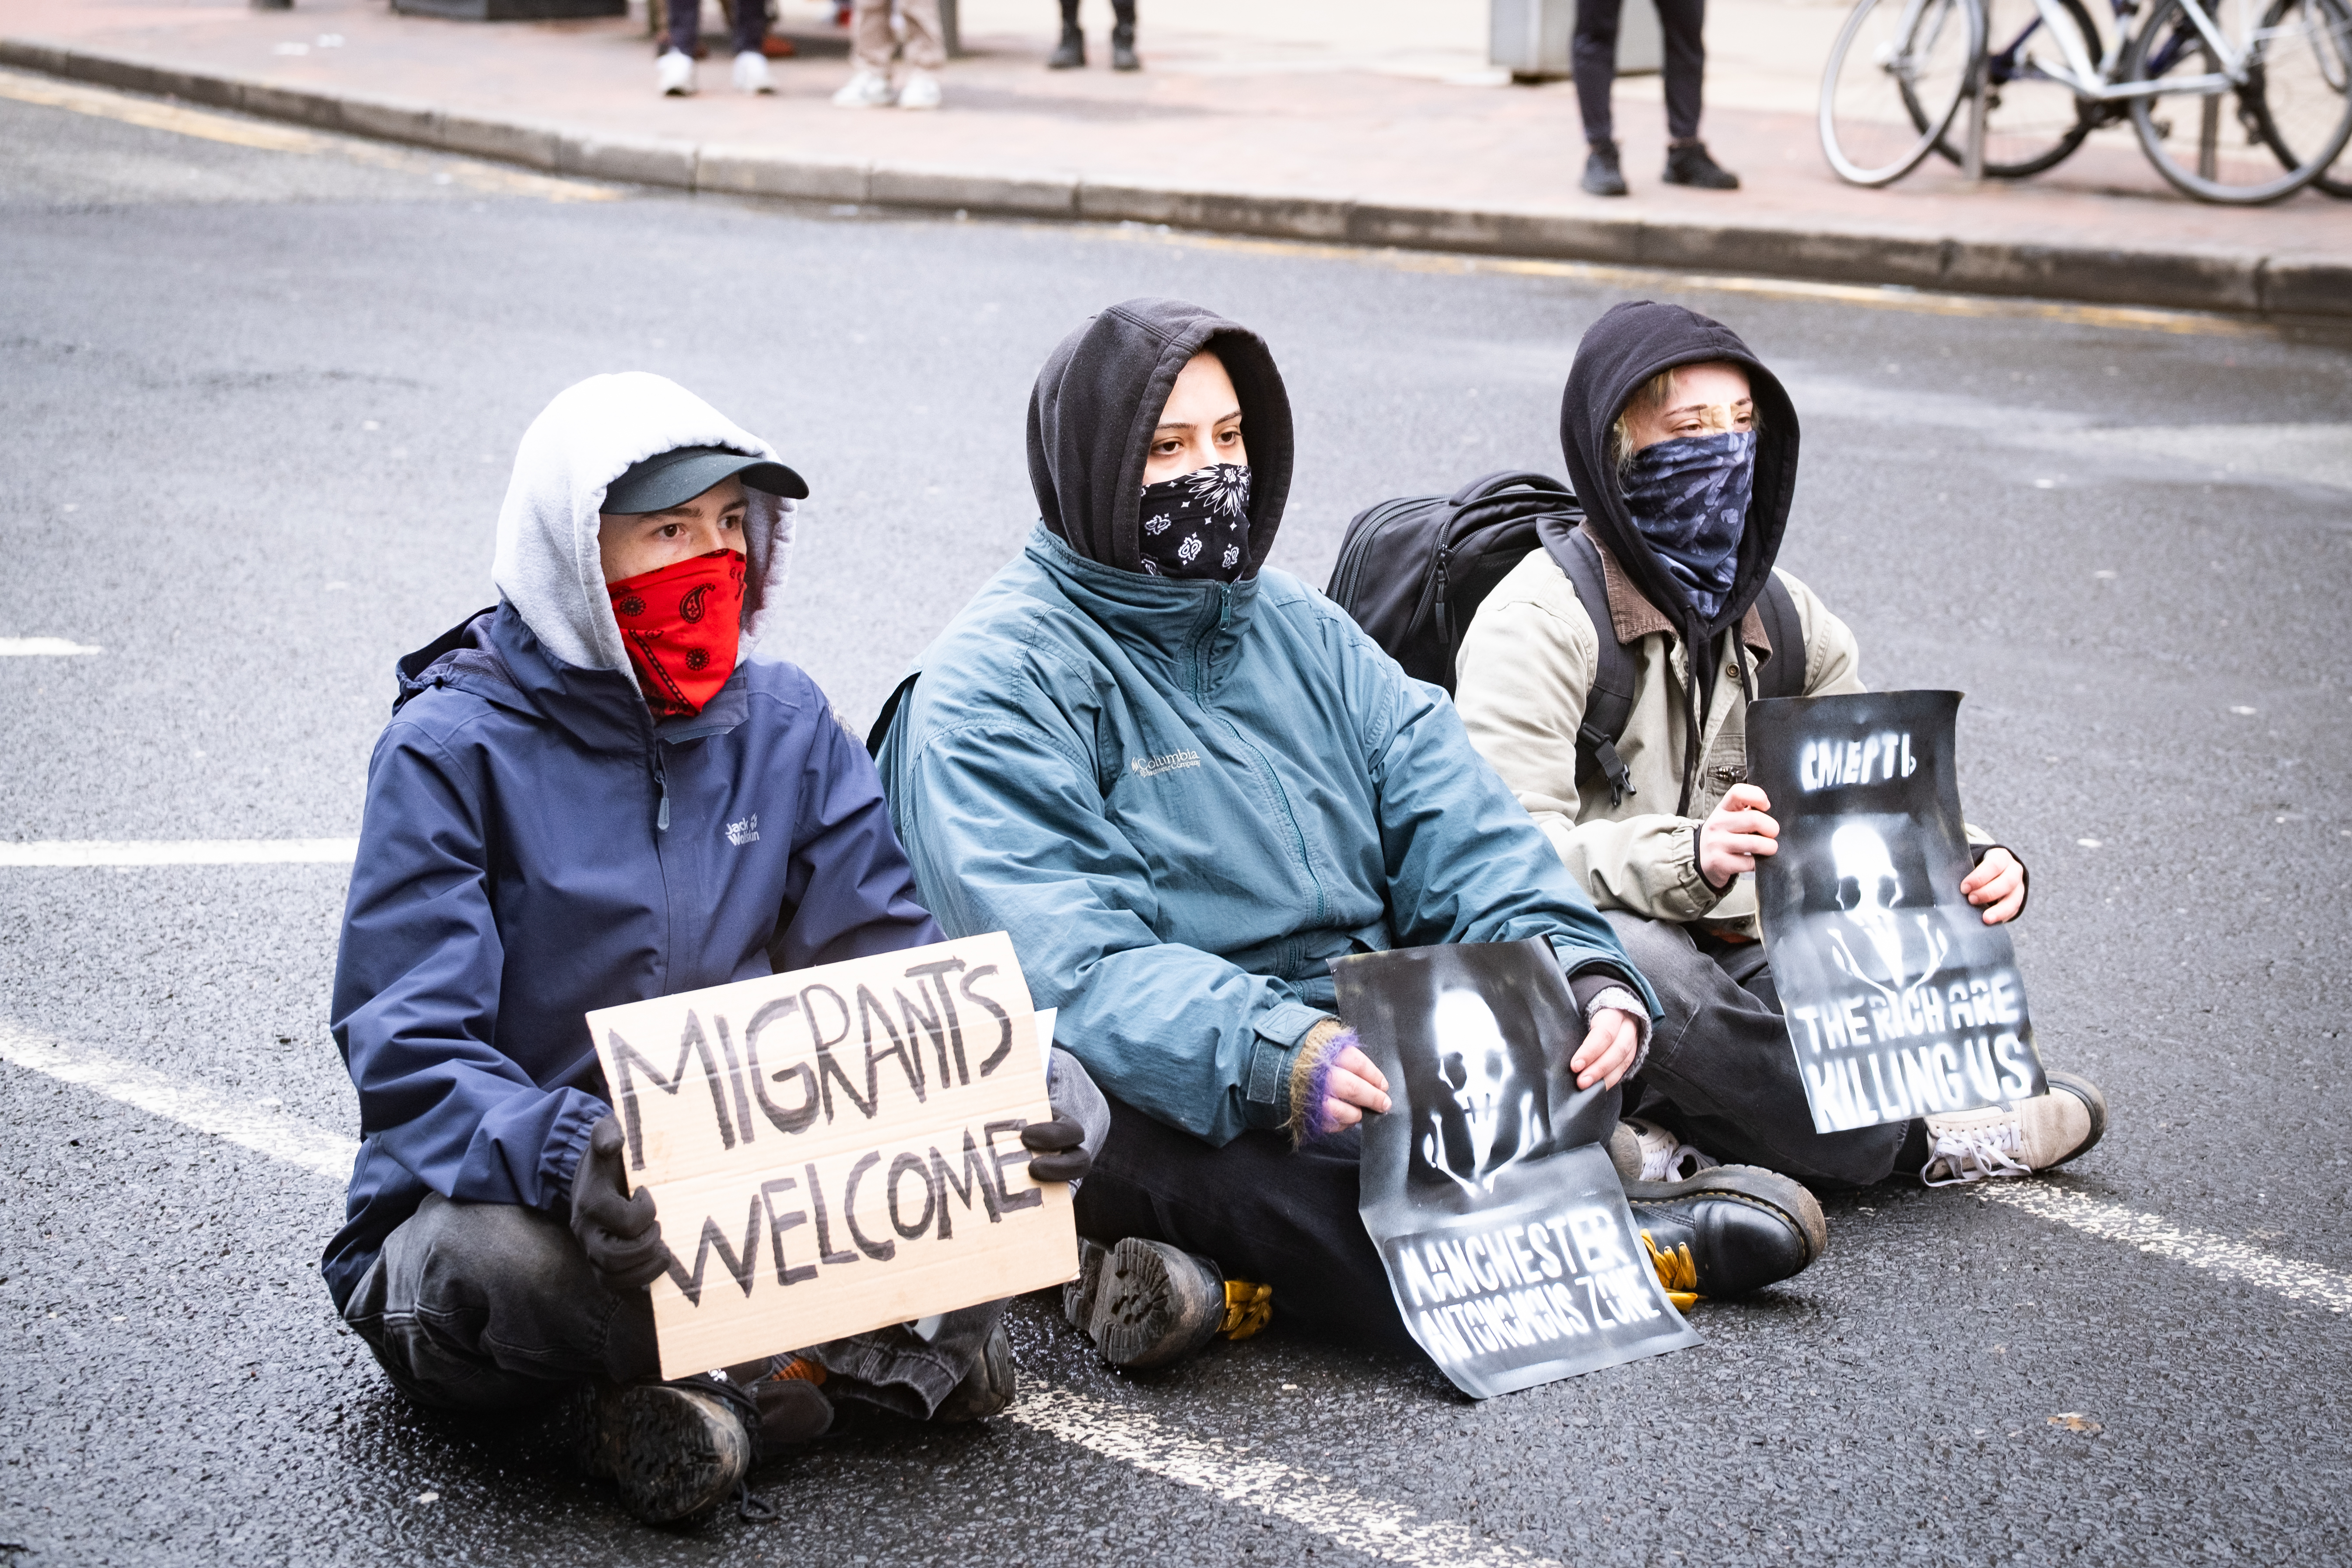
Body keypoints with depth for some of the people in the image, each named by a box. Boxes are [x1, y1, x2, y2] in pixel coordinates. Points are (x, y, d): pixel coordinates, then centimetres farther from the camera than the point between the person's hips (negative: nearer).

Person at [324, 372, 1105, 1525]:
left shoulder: (784, 724, 5)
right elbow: (410, 1057, -18)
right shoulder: (453, 748, -10)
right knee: (494, 1259, -40)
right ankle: (871, 1348, -19)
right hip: (503, 1189, -5)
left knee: (1053, 1091, -12)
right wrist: (565, 1153, -39)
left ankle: (693, 1383, -20)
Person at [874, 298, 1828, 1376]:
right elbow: (1063, 958, -19)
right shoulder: (996, 683, -4)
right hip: (1159, 1099, -7)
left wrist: (1584, 973, -14)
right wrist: (1274, 1056, -35)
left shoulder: (1304, 633, 19)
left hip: (1366, 1050, 7)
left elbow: (1460, 836, 7)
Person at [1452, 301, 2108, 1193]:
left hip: (1734, 969, 6)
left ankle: (1679, 1134, -24)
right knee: (1619, 956, -39)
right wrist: (1685, 858, -38)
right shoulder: (1538, 618, -10)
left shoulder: (1784, 621, 12)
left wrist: (1972, 865, -13)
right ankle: (1910, 1140, -21)